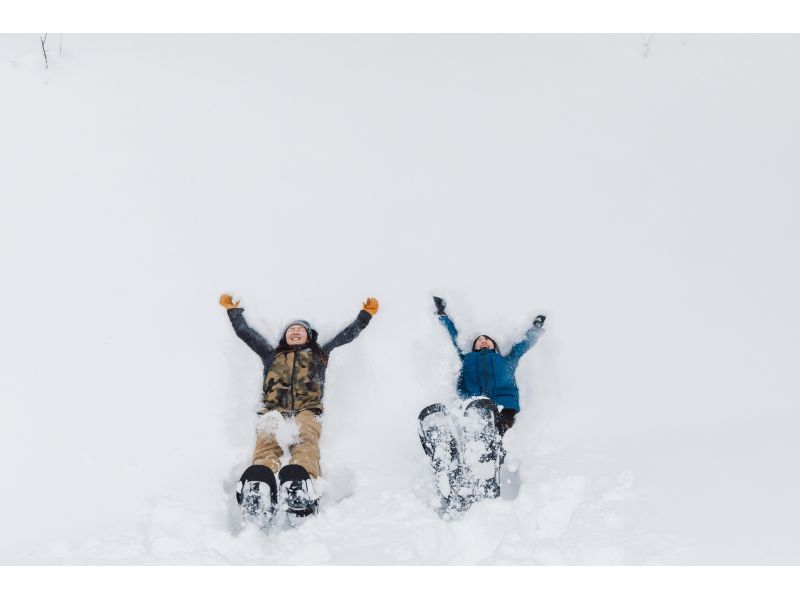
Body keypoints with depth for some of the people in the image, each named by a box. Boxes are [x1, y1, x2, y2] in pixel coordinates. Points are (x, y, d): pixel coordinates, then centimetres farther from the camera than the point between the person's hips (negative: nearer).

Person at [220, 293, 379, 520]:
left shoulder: (319, 355, 38)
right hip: (273, 410, 1)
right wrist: (233, 310, 55)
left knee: (305, 443, -37)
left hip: (307, 411, -1)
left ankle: (299, 487, -67)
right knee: (267, 443, -35)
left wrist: (366, 314, 47)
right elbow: (244, 331, 45)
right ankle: (257, 486, -65)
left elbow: (348, 334, 42)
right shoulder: (272, 355, 39)